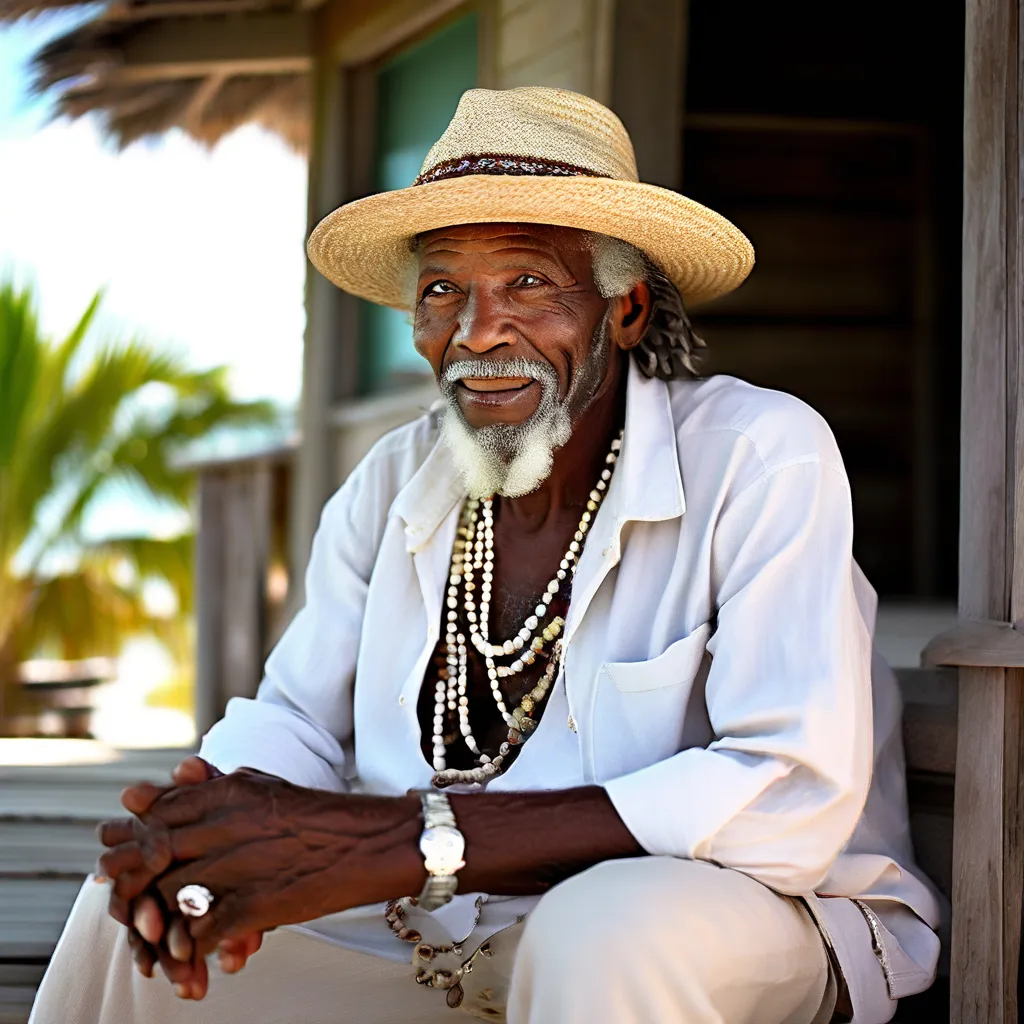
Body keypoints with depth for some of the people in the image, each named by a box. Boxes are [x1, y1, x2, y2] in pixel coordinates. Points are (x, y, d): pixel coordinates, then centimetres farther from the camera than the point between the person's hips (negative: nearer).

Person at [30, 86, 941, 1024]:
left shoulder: (761, 457, -16)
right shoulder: (395, 482, 2)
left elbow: (793, 798, -27)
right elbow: (293, 720, 7)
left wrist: (405, 842, -34)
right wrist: (203, 823, -21)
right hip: (460, 943, 5)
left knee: (610, 929, -37)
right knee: (133, 907, -6)